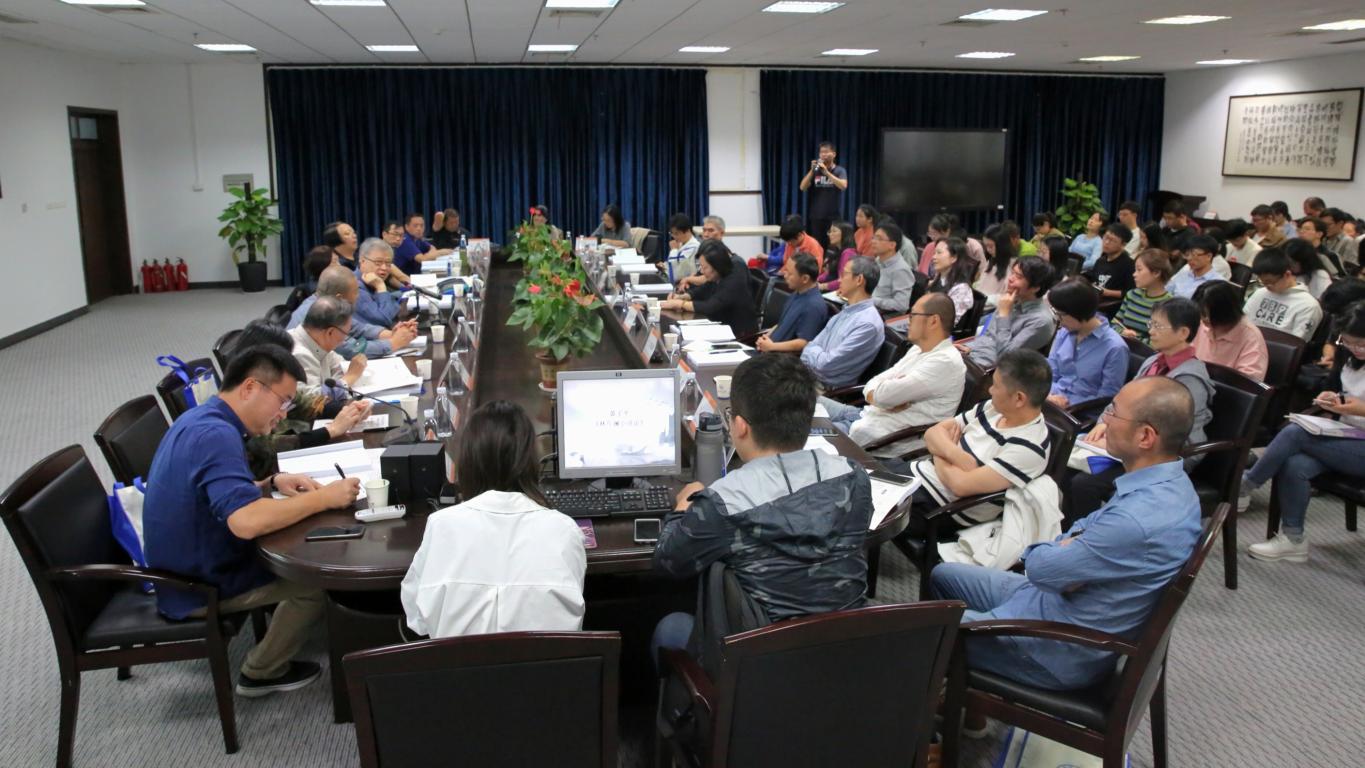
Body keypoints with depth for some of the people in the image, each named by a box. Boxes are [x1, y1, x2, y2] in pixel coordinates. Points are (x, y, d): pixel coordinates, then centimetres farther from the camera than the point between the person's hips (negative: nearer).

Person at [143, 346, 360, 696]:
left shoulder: (201, 420, 6)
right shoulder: (216, 434, -28)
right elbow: (246, 520, -40)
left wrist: (272, 484, 0)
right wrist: (324, 497, -29)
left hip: (188, 565, 10)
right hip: (197, 586, -10)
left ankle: (266, 658, 24)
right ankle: (263, 672, 11)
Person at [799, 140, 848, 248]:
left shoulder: (840, 170, 0)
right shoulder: (815, 171, 7)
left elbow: (843, 186, -19)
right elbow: (803, 187, -3)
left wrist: (826, 172, -24)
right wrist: (812, 170, -13)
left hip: (834, 216, -3)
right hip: (816, 216, 3)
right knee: (817, 245, 4)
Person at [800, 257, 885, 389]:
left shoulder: (868, 324, -19)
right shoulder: (845, 311, 12)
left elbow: (826, 364, -21)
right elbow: (812, 345, 12)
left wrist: (813, 351, -1)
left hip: (826, 388, -8)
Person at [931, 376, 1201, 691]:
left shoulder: (1138, 522, -36)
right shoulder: (1167, 481, -4)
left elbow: (1039, 566, -23)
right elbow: (1086, 534, 7)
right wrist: (1071, 543, -14)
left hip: (1067, 650, -9)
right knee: (943, 575, 18)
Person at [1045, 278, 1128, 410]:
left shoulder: (1115, 348, -11)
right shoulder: (1064, 333, 9)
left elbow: (1106, 400, -10)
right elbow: (1049, 374, 11)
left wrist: (1069, 404, -18)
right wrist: (1050, 395, -9)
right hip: (1054, 402, 7)